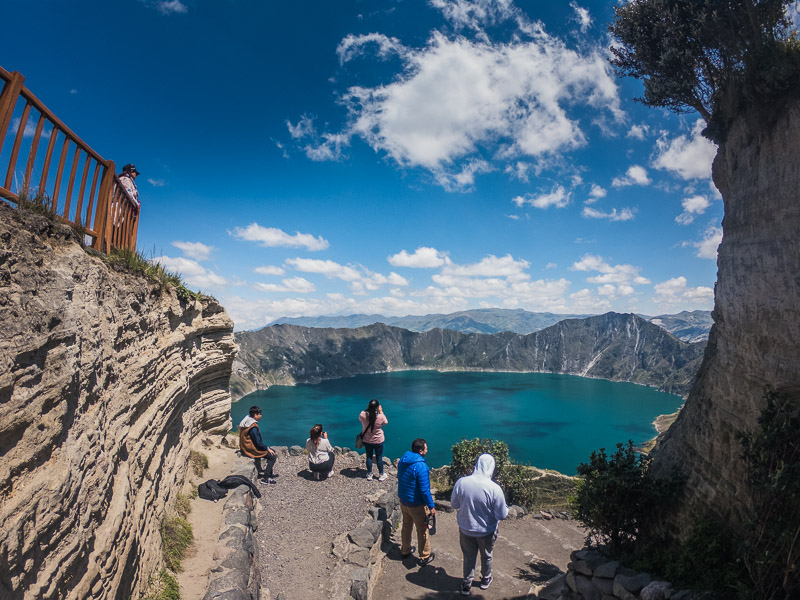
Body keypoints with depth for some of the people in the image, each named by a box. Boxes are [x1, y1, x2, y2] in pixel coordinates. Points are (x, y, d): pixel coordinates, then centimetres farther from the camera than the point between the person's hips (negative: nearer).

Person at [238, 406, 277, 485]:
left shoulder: (247, 420, 4)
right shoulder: (253, 427, -27)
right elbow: (258, 442, -23)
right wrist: (267, 448, -8)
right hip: (251, 449, -10)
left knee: (273, 451, 16)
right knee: (273, 457, -6)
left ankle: (271, 473, 23)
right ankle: (264, 478, -3)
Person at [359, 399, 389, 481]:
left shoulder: (363, 414, -20)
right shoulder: (380, 416, -26)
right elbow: (386, 422, -4)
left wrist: (368, 409, 2)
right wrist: (381, 411, -2)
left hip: (367, 440, 2)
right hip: (378, 440, -2)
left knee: (369, 457, 19)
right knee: (379, 458, 15)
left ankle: (369, 475, 32)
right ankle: (381, 475, 30)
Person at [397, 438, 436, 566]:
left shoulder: (402, 460, -4)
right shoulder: (421, 466, -29)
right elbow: (425, 490, -26)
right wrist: (431, 506, -14)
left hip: (403, 501, 7)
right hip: (416, 505, -7)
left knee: (406, 526, 26)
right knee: (423, 531, 14)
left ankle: (405, 550, 44)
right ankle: (425, 557, 30)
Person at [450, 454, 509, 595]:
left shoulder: (461, 482, -21)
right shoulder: (494, 489, -29)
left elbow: (454, 504, -6)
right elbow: (502, 515, -18)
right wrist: (506, 508, 3)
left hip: (465, 529, 1)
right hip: (486, 531, -1)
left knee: (469, 557, 24)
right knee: (486, 556, 27)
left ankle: (466, 585, 39)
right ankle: (485, 580, 50)